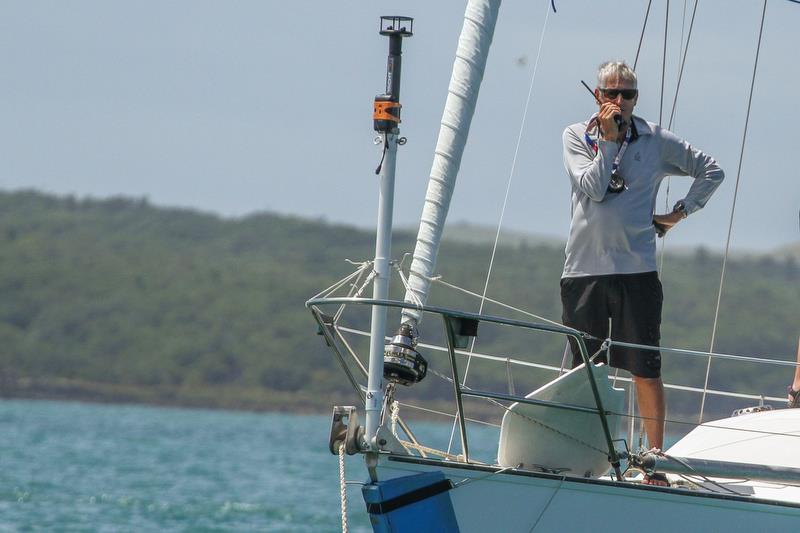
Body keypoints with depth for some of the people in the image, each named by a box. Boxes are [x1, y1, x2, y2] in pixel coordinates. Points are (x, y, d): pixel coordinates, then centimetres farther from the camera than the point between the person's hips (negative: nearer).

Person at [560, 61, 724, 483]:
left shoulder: (657, 142, 7)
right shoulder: (577, 137, 7)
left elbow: (711, 171, 15)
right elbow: (592, 188, -8)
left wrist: (680, 212, 9)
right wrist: (608, 141, -10)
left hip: (636, 269, -1)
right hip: (584, 268, 1)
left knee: (645, 369, -3)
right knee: (581, 369, 5)